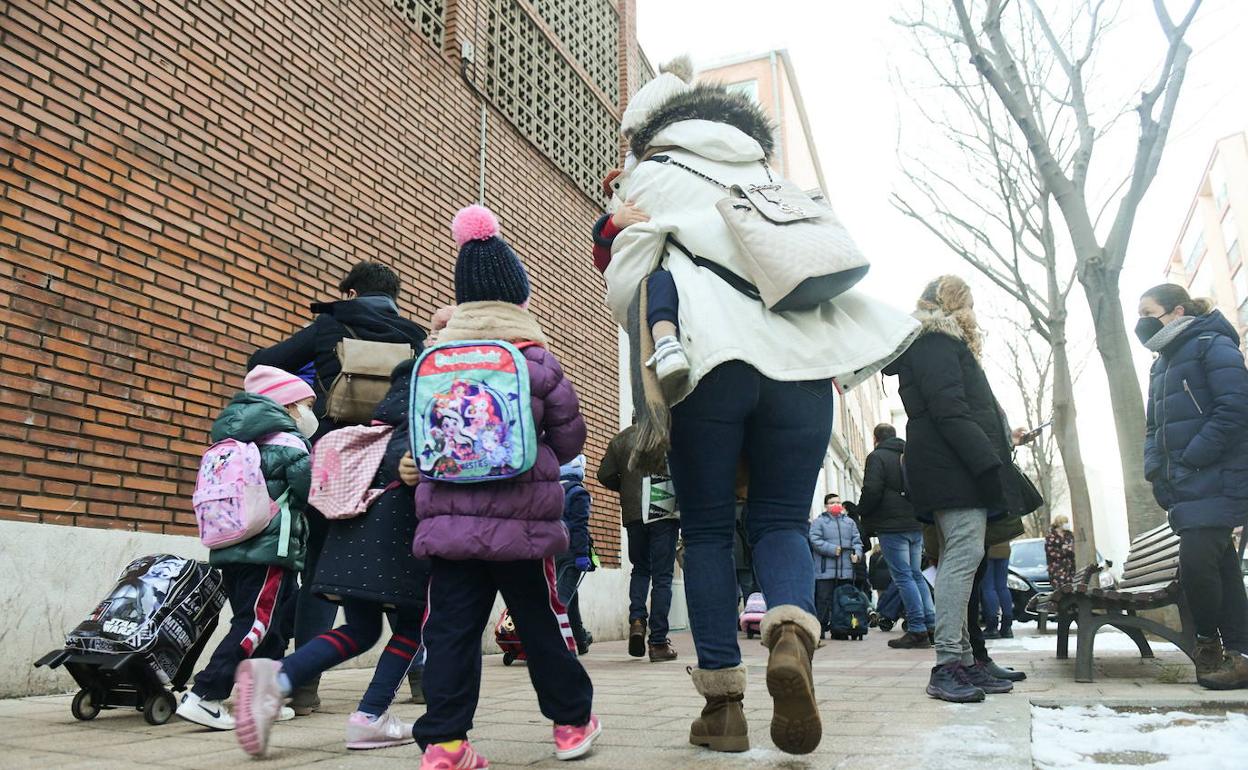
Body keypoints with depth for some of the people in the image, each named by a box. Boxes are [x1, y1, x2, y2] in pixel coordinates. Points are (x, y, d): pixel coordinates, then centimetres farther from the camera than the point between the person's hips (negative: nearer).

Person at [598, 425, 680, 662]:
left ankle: (636, 619, -1)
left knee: (640, 569, 21)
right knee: (662, 576, 2)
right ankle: (658, 642, 1)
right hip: (664, 513, -3)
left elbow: (605, 475, 3)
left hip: (633, 515, 3)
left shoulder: (620, 439, 6)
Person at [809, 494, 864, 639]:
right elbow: (815, 541, -8)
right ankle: (820, 627, 0)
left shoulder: (849, 522, 19)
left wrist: (857, 554, -3)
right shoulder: (818, 522, 3)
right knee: (824, 599, -5)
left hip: (846, 569, 5)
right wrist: (833, 549, -16)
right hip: (825, 571, -5)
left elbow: (857, 541, 17)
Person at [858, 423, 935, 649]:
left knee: (903, 577, -6)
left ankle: (917, 630, -9)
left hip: (892, 526, -7)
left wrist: (863, 512, 0)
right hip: (916, 524, 7)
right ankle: (931, 626, 10)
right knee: (916, 575, 13)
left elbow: (872, 491, -15)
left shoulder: (877, 457, -6)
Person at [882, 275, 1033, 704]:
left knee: (959, 557, 7)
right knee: (965, 553, -15)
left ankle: (963, 662, 10)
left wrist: (995, 453, 18)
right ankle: (947, 665, -14)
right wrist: (988, 462, -21)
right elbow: (949, 410, -16)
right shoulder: (935, 343, -4)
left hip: (955, 472, 11)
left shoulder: (939, 344, 28)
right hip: (955, 471, -11)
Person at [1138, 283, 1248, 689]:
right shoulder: (1162, 365, 20)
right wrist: (1154, 465, 5)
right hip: (1185, 486, 8)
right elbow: (1155, 425, 22)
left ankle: (1209, 641, 5)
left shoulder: (1213, 346, -6)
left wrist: (1192, 458, -18)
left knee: (1196, 561, -14)